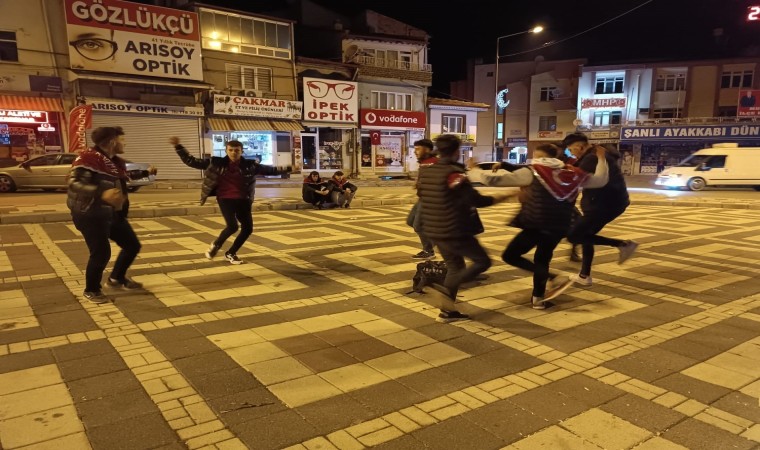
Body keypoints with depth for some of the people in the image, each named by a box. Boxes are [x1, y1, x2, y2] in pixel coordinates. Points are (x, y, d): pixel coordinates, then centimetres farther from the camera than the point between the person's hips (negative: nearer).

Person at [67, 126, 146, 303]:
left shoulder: (117, 162, 12)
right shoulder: (88, 157, -16)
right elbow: (74, 183, -26)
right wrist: (101, 193, -38)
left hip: (113, 213, 9)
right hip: (91, 214, -9)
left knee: (133, 245, 14)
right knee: (101, 252, -8)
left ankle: (117, 278, 36)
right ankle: (92, 291, 16)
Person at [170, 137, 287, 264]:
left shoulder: (250, 165, 0)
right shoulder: (216, 163, -3)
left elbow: (269, 170, 10)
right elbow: (191, 161, 0)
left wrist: (284, 169, 1)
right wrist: (178, 146, -7)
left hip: (243, 200, 4)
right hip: (225, 199, -4)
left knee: (247, 228, 5)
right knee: (232, 226, -21)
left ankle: (230, 253, 27)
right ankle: (216, 245, 10)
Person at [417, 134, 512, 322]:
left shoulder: (425, 171, 5)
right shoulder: (453, 173, -18)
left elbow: (421, 195, 20)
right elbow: (476, 200, -19)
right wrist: (503, 197, -5)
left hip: (434, 229, 8)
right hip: (454, 230, -8)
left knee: (455, 266, 19)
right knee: (482, 261, 5)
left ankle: (448, 311, 18)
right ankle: (447, 288, -7)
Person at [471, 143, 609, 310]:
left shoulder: (532, 172, -6)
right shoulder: (572, 174, 8)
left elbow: (493, 180, -11)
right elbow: (601, 180, 22)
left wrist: (474, 171, 4)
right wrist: (601, 159, 37)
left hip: (537, 225, -6)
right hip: (559, 227, 7)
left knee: (510, 256, 4)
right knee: (542, 259, 25)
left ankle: (554, 278, -4)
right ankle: (538, 298, 29)